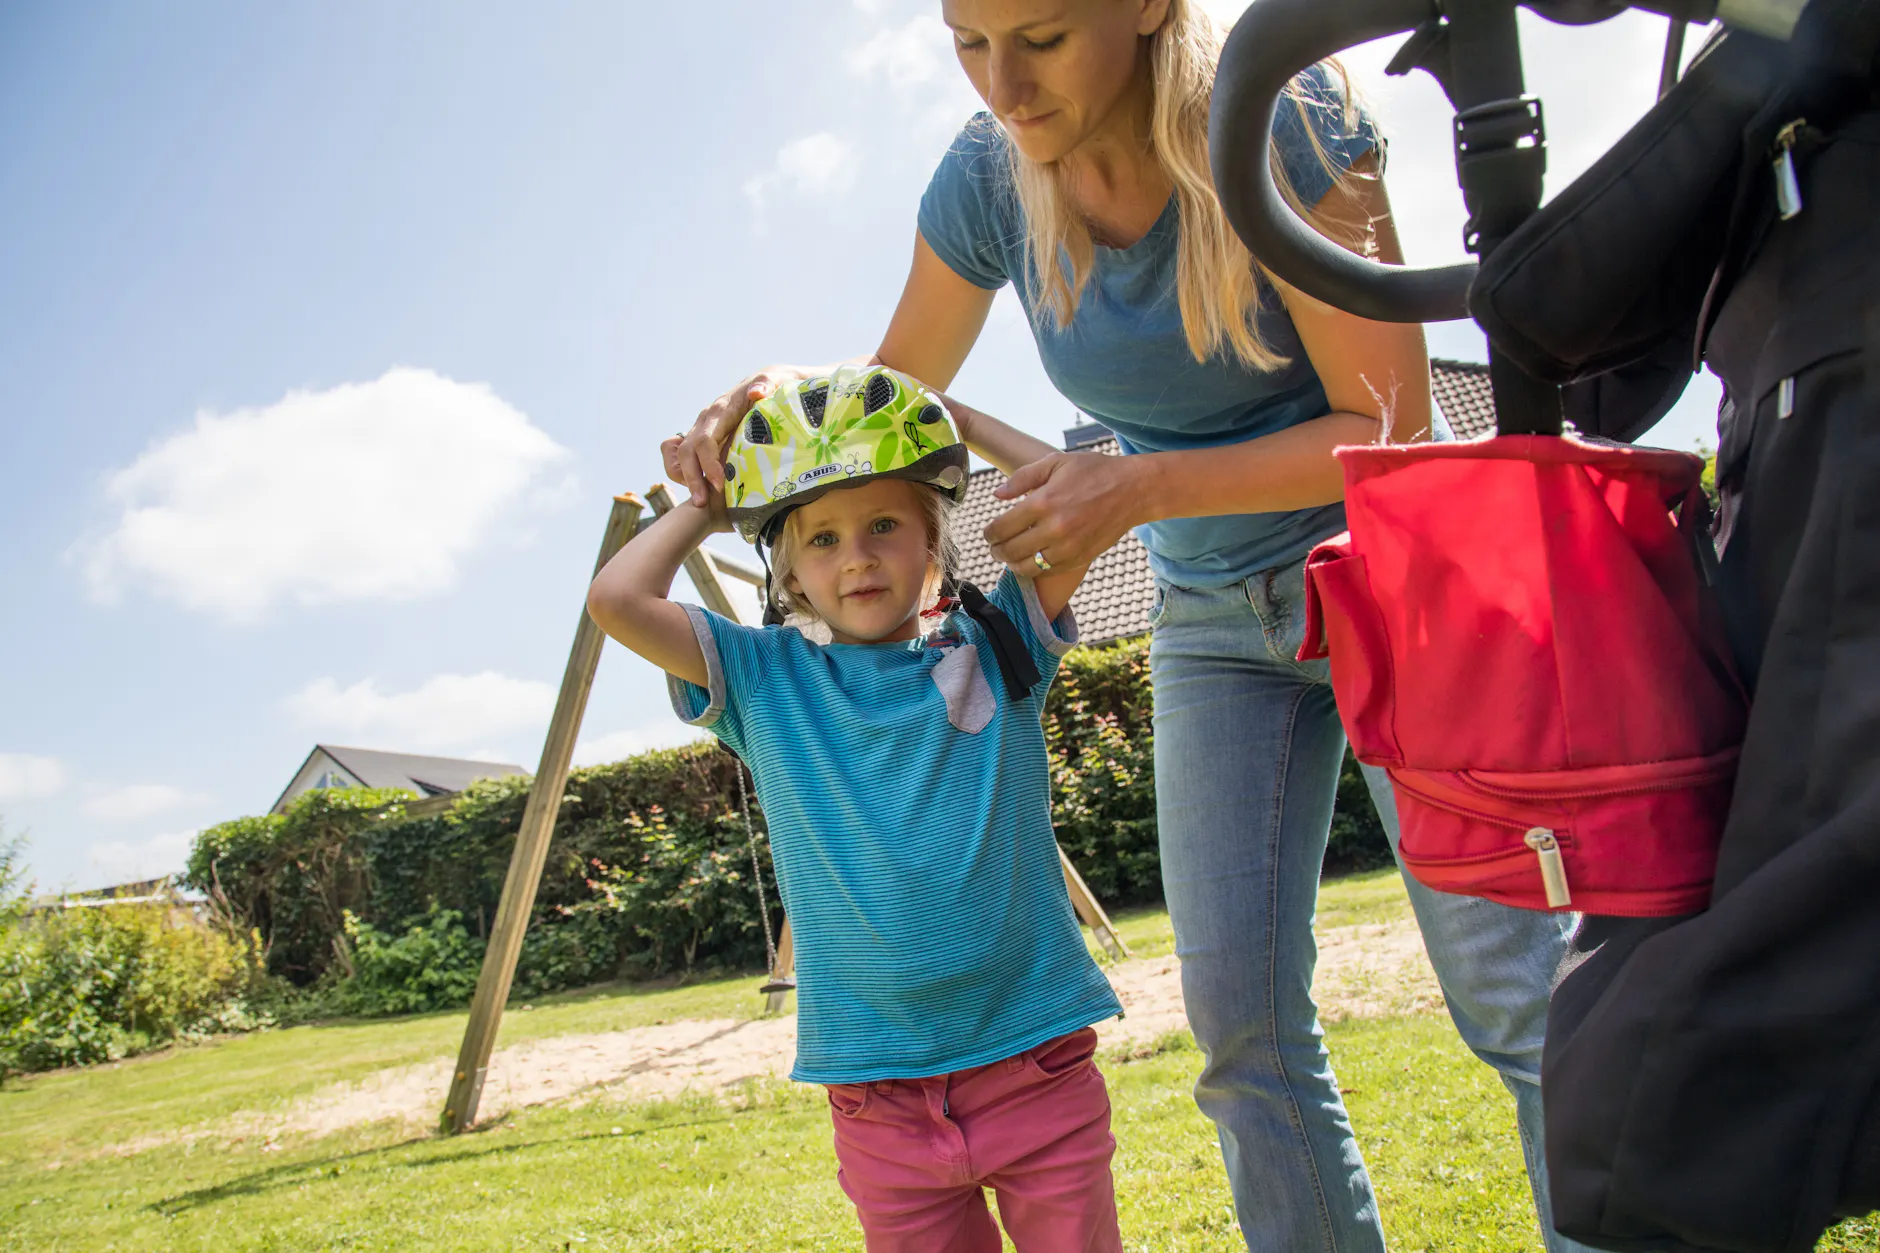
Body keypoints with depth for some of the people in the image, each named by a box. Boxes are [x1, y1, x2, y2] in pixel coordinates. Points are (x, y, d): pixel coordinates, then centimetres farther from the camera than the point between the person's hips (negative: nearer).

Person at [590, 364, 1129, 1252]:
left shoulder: (994, 649, 1)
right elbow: (616, 600, -9)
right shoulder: (764, 680, 1)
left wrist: (957, 418, 1)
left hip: (1038, 1069, 0)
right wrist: (709, 505, 4)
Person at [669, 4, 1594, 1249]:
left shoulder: (1279, 117, -21)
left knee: (1517, 995, -10)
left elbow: (1391, 425, -21)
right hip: (1216, 619, 4)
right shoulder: (987, 178, -8)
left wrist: (1145, 487, -31)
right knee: (1244, 1020, 0)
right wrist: (785, 394, -15)